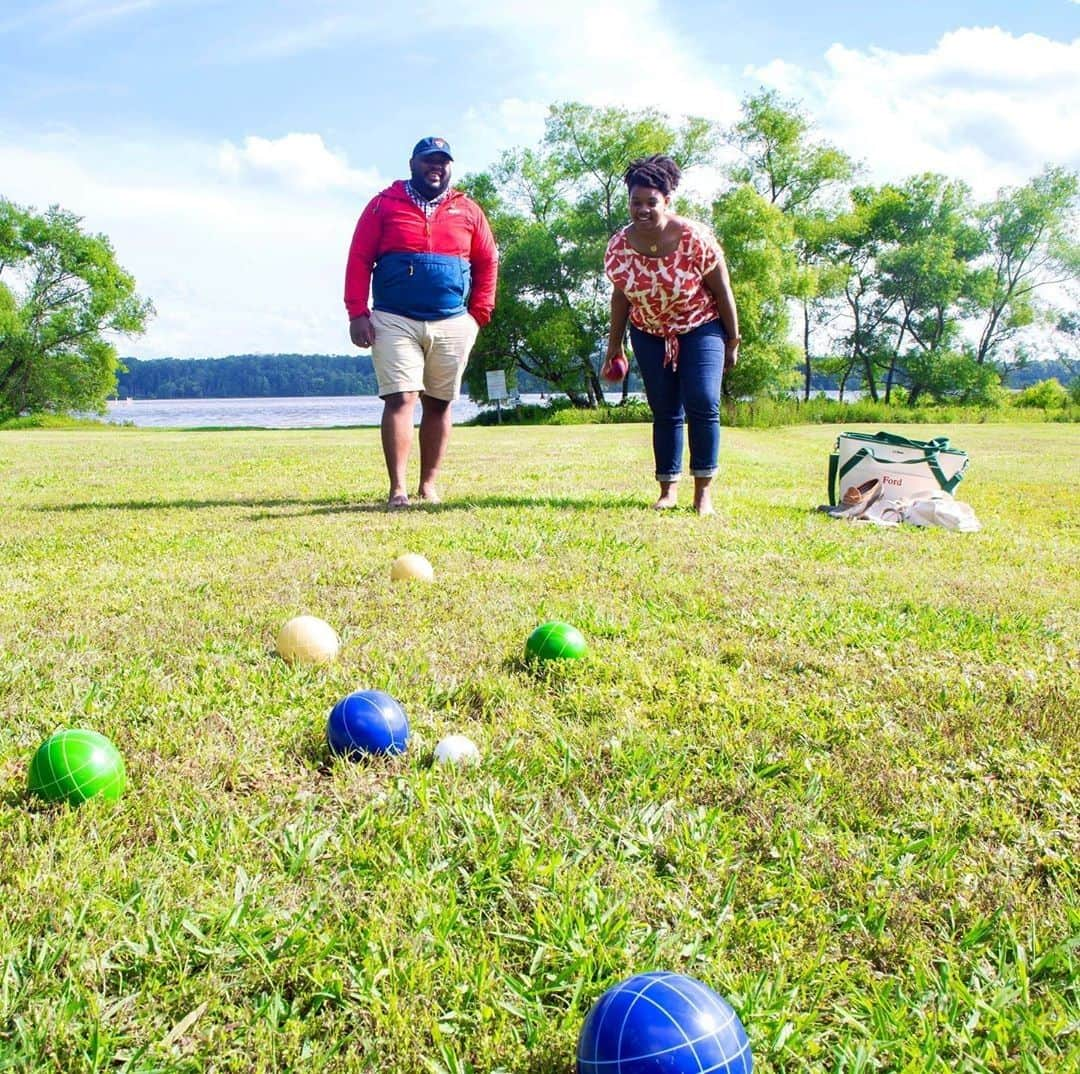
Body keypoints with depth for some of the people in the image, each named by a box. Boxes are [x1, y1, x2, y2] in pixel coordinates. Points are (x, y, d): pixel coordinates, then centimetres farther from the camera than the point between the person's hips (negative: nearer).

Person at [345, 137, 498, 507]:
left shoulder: (468, 211, 11)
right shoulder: (384, 204, 5)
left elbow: (487, 263, 13)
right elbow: (359, 259, 1)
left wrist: (479, 315, 5)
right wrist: (357, 313, -7)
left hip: (452, 326, 3)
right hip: (394, 322, -3)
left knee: (439, 404, 7)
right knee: (400, 399, -12)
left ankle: (429, 485, 14)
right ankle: (398, 488, -13)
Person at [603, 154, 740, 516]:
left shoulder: (695, 239, -22)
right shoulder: (619, 246, -13)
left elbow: (722, 292, -12)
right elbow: (621, 297, 2)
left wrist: (732, 342, -7)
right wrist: (614, 346, 6)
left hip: (700, 328, -3)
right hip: (650, 334, 3)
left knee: (703, 405, -15)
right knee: (665, 412, 4)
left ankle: (703, 492, -9)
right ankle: (668, 489, 12)